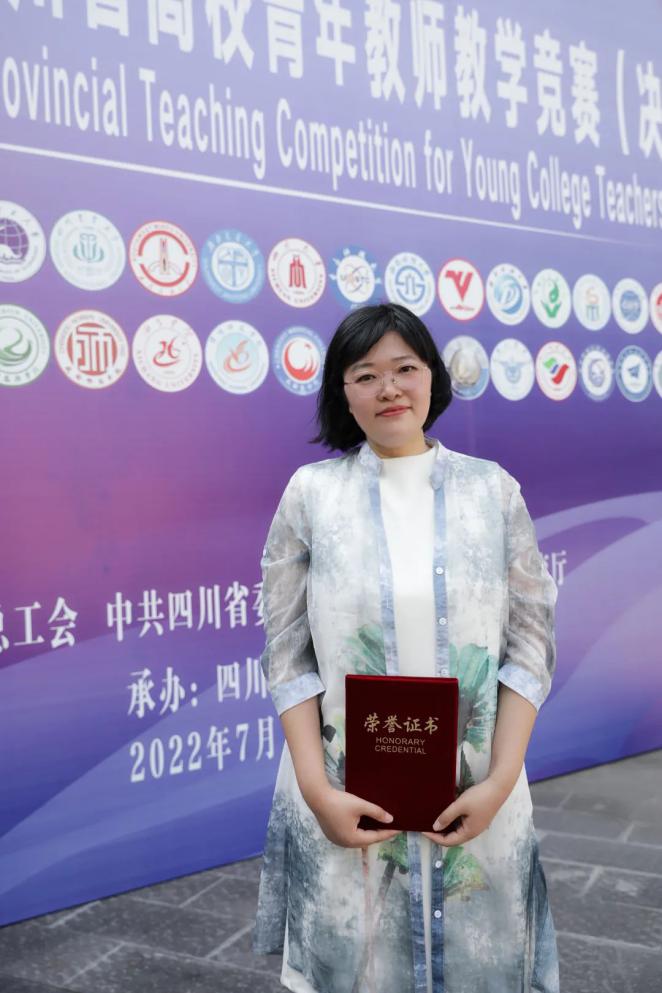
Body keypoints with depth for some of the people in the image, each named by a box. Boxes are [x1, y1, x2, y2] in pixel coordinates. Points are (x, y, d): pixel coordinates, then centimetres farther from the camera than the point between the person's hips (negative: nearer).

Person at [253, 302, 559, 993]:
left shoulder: (494, 490, 0)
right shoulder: (310, 493, -3)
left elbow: (530, 644, 0)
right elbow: (288, 654, -3)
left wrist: (499, 782, -10)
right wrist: (318, 791, -11)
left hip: (475, 799, 1)